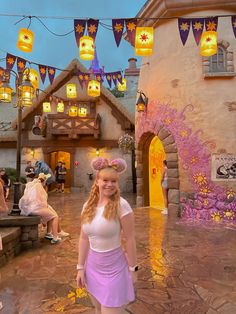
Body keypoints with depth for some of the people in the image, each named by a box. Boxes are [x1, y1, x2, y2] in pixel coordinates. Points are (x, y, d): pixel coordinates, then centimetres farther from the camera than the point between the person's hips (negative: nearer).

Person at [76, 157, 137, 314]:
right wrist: (81, 267, 6)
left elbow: (130, 239, -14)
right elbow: (84, 238, 3)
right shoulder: (88, 205, -3)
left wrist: (133, 269, -8)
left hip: (113, 268, -5)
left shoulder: (121, 205, -19)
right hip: (92, 266, 6)